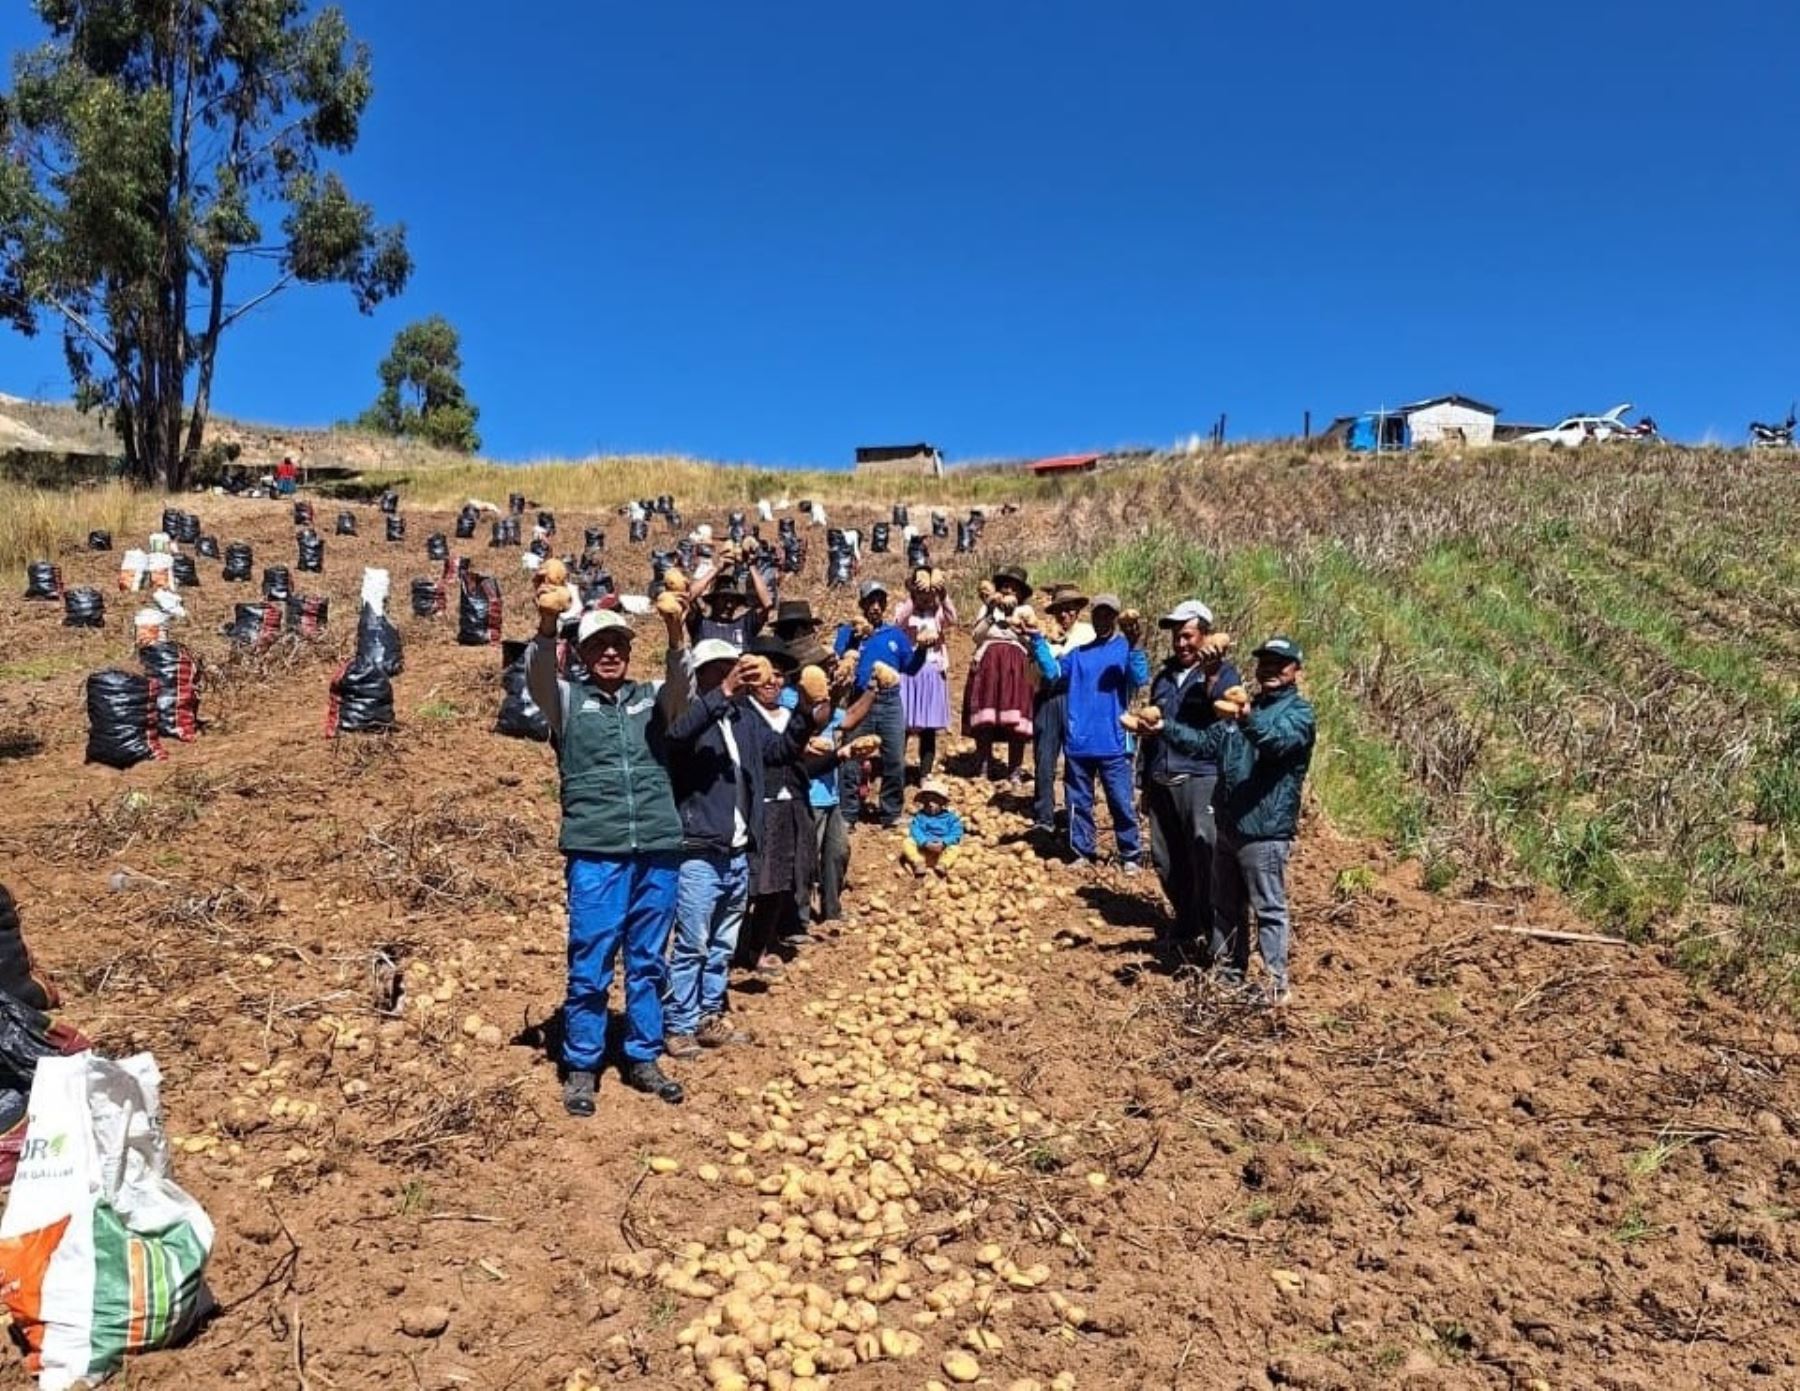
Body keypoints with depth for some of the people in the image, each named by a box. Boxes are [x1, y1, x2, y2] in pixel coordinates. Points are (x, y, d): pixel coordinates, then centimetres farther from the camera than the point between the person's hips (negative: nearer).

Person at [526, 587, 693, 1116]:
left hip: (657, 849, 2)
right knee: (590, 966, 2)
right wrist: (547, 623, -34)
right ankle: (581, 1068, 17)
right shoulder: (568, 700, 6)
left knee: (648, 963, 12)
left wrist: (675, 629, -30)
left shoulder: (654, 698, 11)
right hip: (595, 851, -2)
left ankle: (643, 1058, 25)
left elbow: (683, 678, -9)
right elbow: (537, 675, -14)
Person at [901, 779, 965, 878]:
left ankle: (942, 865, -43)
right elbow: (915, 831, -7)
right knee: (907, 842, -20)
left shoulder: (950, 817, 6)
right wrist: (925, 843, -25)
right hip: (922, 849, 1)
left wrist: (943, 843, -21)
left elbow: (956, 834, -4)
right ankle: (919, 864, -35)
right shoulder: (919, 816, 7)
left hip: (942, 851, -1)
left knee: (954, 848, -27)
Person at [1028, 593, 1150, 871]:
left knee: (1121, 802, 0)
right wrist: (1037, 638, -9)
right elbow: (1051, 670, -2)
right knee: (1078, 801, 11)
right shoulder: (1079, 653, 11)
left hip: (1113, 744, -4)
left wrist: (1133, 643, -30)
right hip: (1078, 742, 4)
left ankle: (1130, 855, 12)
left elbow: (1140, 678, -17)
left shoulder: (1125, 649, 0)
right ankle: (1082, 852, 22)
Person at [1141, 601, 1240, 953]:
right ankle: (1185, 922, 24)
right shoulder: (1164, 676, 19)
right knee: (1166, 860, 9)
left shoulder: (1222, 672, 1)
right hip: (1161, 781, 6)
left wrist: (1212, 674, -30)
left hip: (1201, 779, -6)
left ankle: (1210, 932, -6)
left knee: (1205, 859, -13)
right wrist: (1145, 780, 26)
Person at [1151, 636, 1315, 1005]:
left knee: (1269, 909, 0)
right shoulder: (1246, 706, 16)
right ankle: (1227, 974, 29)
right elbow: (1207, 742, 17)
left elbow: (1278, 740, -30)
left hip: (1265, 830, -8)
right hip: (1228, 825, 8)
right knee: (1225, 907, 16)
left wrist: (1247, 720, -51)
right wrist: (1165, 729, 4)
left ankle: (1276, 983, 9)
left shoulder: (1299, 712, -9)